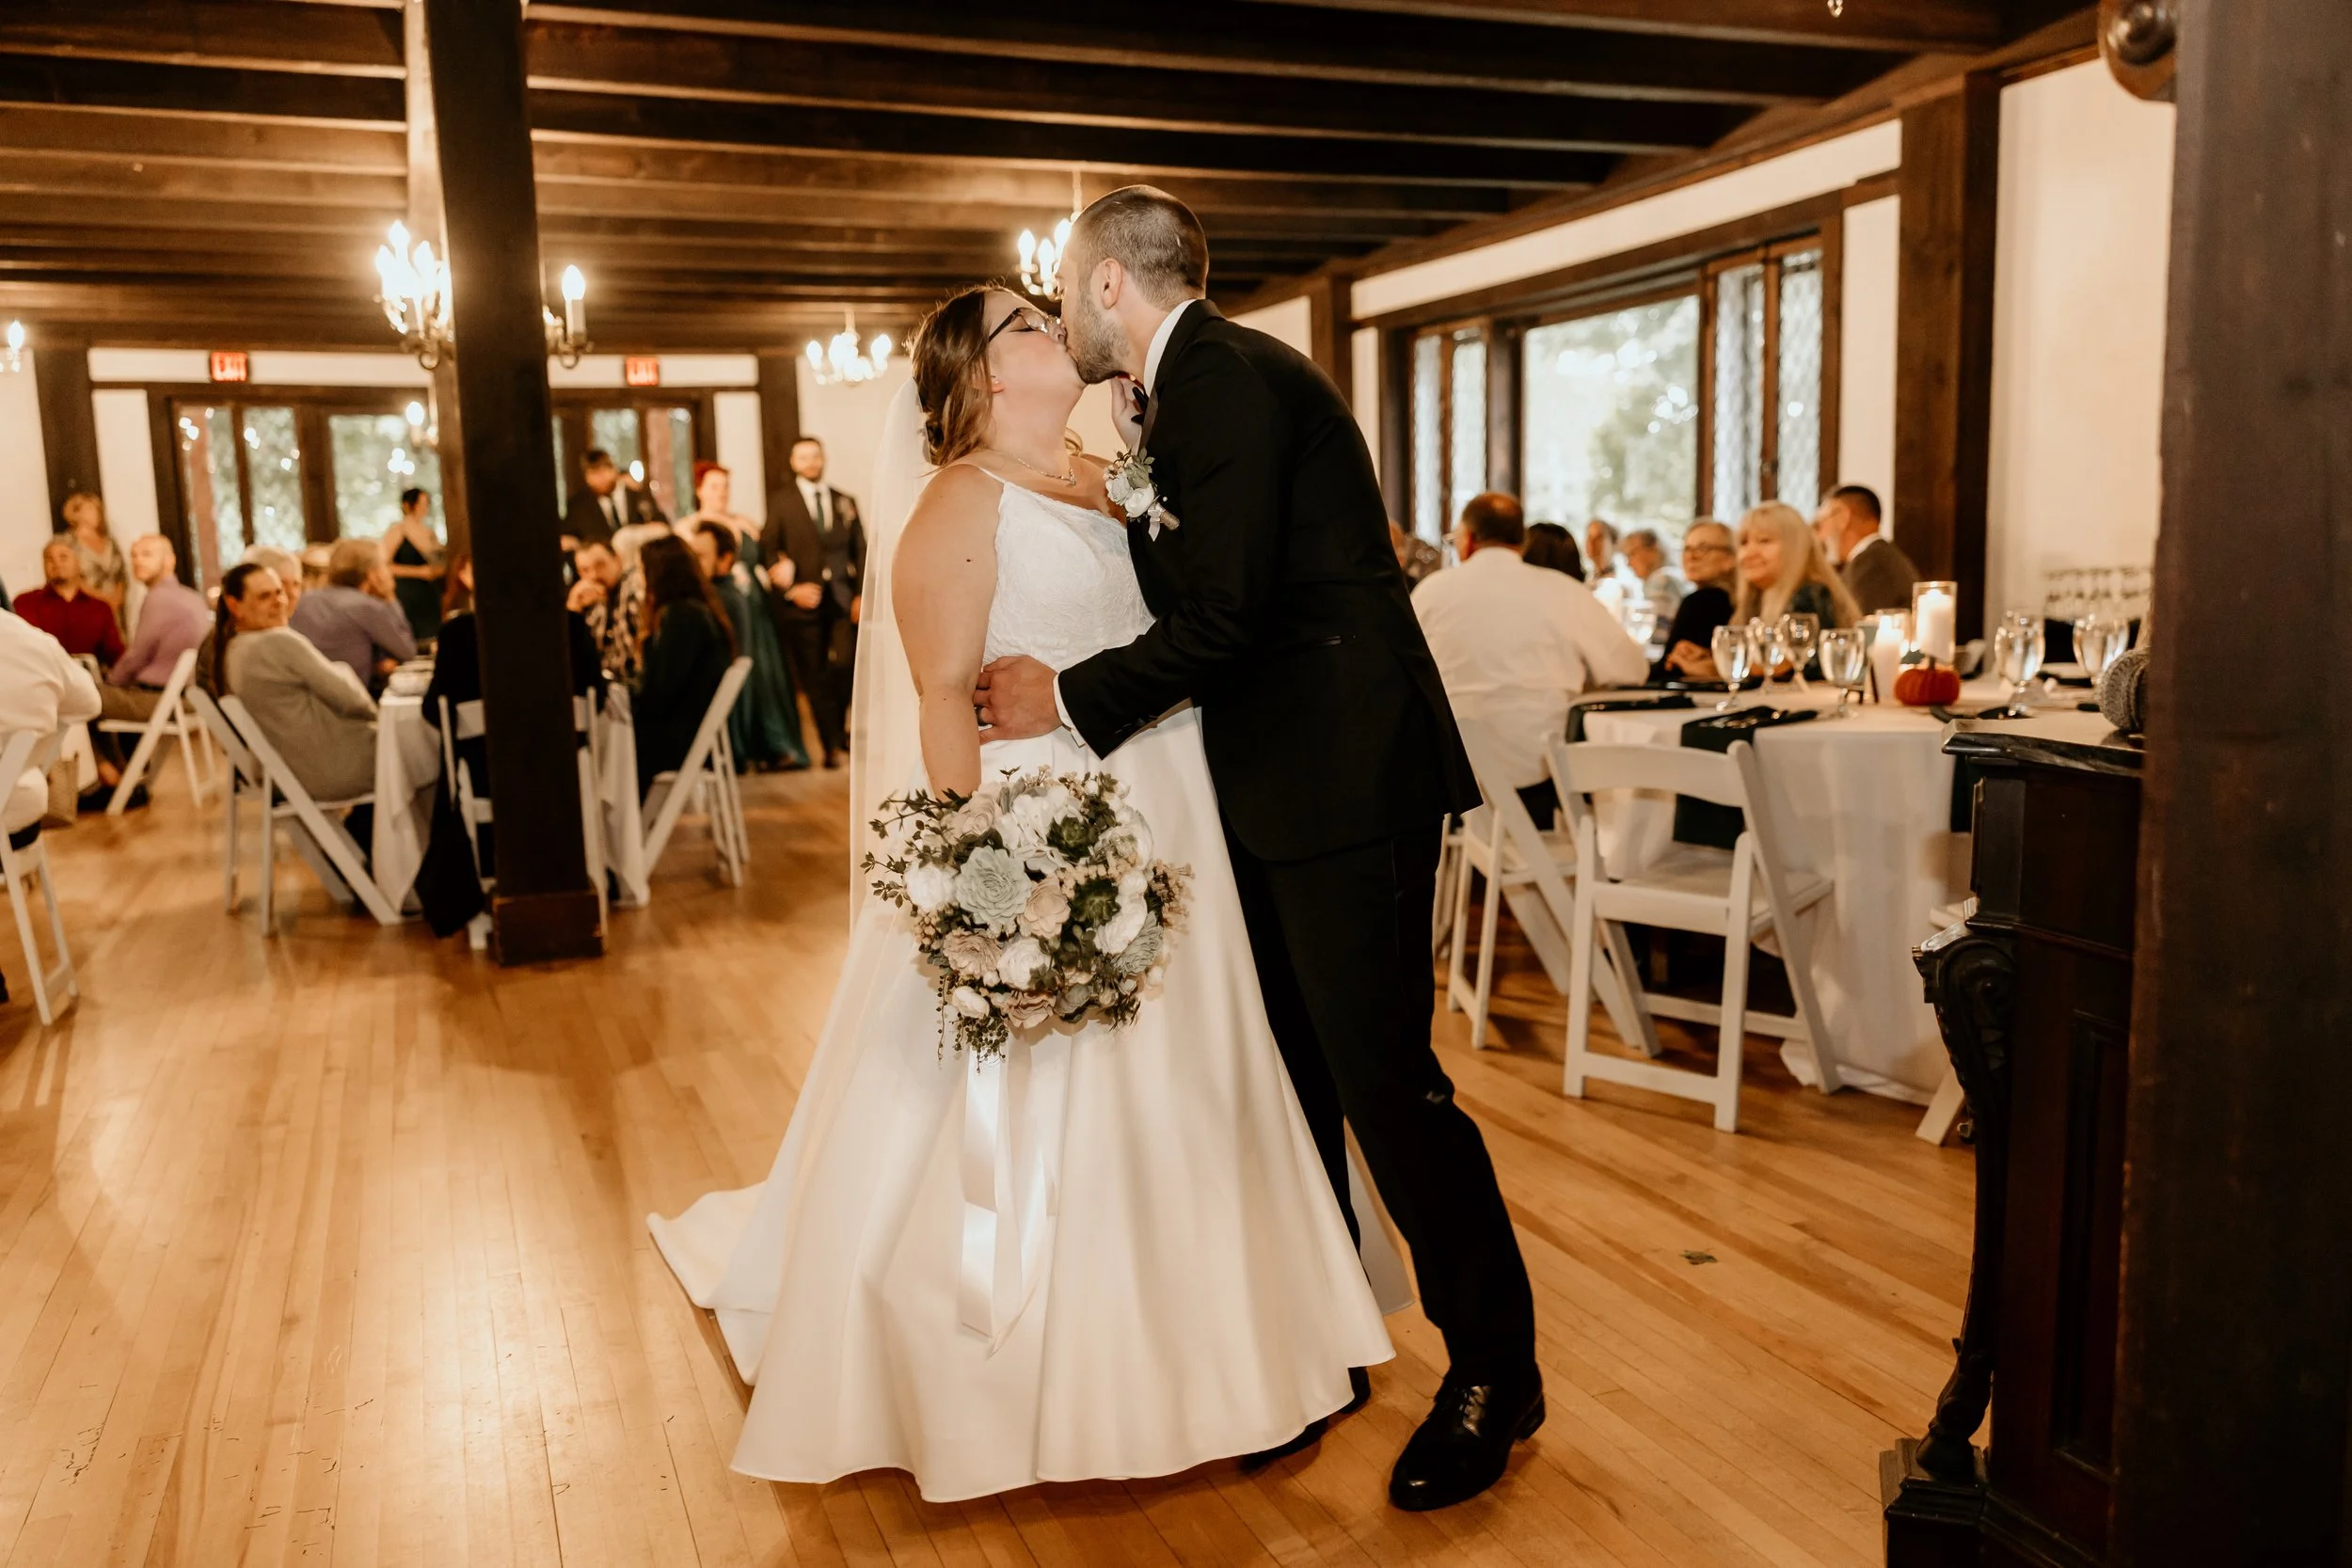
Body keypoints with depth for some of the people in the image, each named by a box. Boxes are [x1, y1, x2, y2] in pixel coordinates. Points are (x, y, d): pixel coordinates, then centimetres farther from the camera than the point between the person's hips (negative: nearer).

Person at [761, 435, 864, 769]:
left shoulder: (846, 502, 15)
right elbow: (767, 549, 3)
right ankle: (833, 744, 10)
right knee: (814, 677, -1)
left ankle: (841, 731, 10)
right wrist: (790, 590, -9)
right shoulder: (779, 500, 8)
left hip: (842, 600, 1)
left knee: (845, 665, -14)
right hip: (802, 601, -1)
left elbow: (861, 551, 12)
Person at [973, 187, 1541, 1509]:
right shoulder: (1190, 390, 18)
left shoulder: (1226, 378, -14)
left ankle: (1495, 1373, 12)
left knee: (1384, 1075, -5)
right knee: (1293, 1071, 15)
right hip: (1278, 785, 10)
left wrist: (1069, 700, -11)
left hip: (1344, 776, -10)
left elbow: (1222, 617, -20)